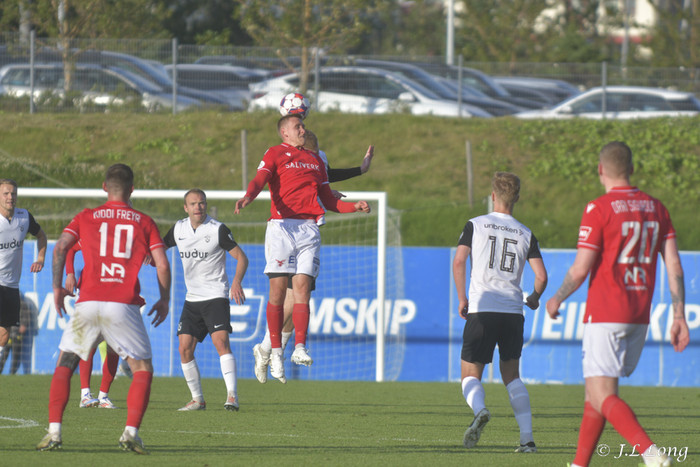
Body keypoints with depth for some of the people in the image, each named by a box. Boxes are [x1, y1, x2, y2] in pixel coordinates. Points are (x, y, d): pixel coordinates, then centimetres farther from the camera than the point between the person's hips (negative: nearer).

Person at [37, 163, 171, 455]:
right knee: (143, 370, 12)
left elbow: (60, 248, 0)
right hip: (124, 307, -1)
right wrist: (164, 300, 16)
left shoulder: (85, 218, 14)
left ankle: (54, 433, 0)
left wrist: (57, 287, 8)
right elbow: (162, 265, 4)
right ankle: (131, 433, -4)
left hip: (87, 303, 1)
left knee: (64, 366, 13)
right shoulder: (144, 223, 12)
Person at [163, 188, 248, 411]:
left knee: (221, 341, -21)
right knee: (185, 348, -1)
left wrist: (237, 281, -26)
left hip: (216, 296, -6)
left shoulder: (218, 229, -9)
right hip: (192, 299, 6)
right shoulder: (179, 228, 6)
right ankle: (197, 399, 11)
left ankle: (232, 396, -26)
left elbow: (241, 257, -8)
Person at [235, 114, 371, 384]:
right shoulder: (275, 154, 10)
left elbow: (328, 201, 27)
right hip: (281, 227, -4)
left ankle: (299, 349, -14)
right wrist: (248, 197, -29)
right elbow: (261, 178, -8)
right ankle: (276, 352, -3)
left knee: (302, 287, -8)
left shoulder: (315, 160, 25)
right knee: (278, 289, -7)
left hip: (309, 228, 4)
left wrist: (354, 207, 11)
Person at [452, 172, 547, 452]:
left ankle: (479, 410, -28)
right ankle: (527, 438, 5)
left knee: (470, 374, 6)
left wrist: (462, 299, 3)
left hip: (481, 310, -2)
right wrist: (534, 298, 23)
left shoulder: (476, 225, 3)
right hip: (513, 311, 2)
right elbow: (541, 276, 3)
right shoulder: (525, 234, 9)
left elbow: (458, 262, -6)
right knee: (511, 374, 16)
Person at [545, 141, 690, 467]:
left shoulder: (598, 209, -10)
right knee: (595, 390, 19)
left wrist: (556, 300, 6)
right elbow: (674, 266, 4)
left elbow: (580, 270, -12)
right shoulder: (655, 208, 9)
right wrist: (679, 317, 5)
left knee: (603, 397, -11)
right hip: (639, 317, 7)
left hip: (605, 315, -7)